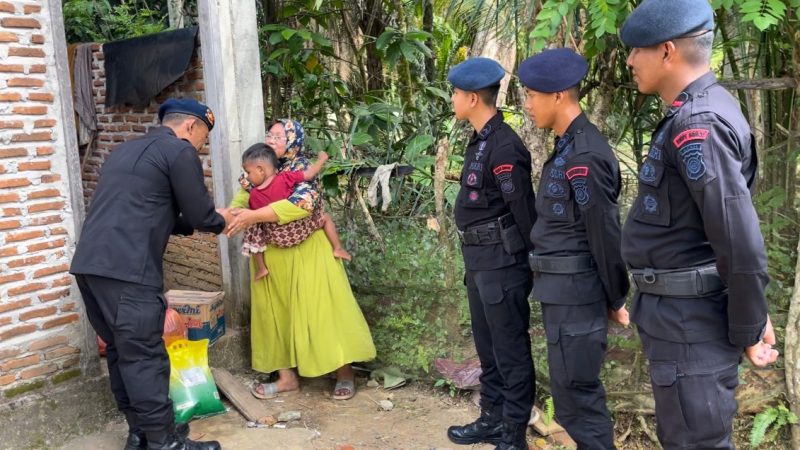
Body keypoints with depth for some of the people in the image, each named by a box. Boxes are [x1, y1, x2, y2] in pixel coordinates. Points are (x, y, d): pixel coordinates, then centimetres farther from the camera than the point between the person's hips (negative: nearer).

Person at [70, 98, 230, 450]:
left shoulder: (126, 149, 26)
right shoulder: (180, 151, -1)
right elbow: (200, 215, -1)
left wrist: (196, 224, 32)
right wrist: (221, 222, 20)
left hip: (90, 264, 9)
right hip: (126, 270, -9)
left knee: (121, 351, 15)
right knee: (144, 356, -2)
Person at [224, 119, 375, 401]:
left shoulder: (301, 169, -17)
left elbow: (302, 204, -34)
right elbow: (244, 196, 6)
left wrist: (253, 216, -36)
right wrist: (233, 213, -18)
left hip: (307, 254, -6)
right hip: (271, 257, 6)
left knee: (321, 309, -3)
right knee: (275, 314, 9)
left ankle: (344, 374, 10)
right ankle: (287, 377, 21)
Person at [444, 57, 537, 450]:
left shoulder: (503, 146, -19)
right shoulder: (479, 142, 10)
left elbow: (525, 212, -18)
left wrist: (533, 265, -12)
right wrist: (474, 260, 16)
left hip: (501, 262, -10)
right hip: (479, 260, 10)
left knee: (510, 350, 2)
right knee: (487, 345, 19)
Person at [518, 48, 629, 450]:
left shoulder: (585, 155, -20)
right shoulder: (566, 148, 10)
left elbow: (606, 234, -17)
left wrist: (616, 300, -8)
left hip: (575, 294, -10)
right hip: (561, 291, 10)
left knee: (575, 396, 1)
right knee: (579, 391, 19)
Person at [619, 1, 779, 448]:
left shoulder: (696, 125, -22)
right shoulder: (702, 110, 11)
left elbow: (740, 240, -25)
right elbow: (726, 224, 15)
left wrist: (748, 333, -13)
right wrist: (755, 314, 18)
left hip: (691, 320, -10)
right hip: (682, 311, 10)